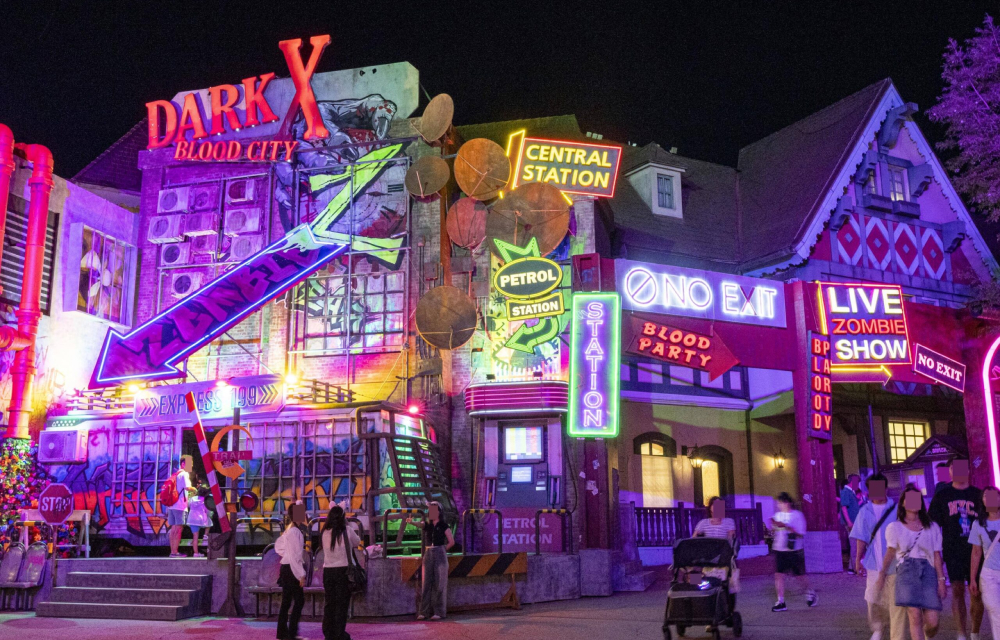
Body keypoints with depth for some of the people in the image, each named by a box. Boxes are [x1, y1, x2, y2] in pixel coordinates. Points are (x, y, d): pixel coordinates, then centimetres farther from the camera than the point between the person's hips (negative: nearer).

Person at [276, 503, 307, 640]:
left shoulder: (290, 530, 12)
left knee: (286, 602, 13)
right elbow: (294, 556, -21)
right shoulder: (294, 531, -17)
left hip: (286, 568, 10)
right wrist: (301, 575, -19)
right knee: (299, 601, -7)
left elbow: (278, 545, 25)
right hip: (292, 569, -10)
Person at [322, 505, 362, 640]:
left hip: (328, 571, 3)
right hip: (343, 570, -3)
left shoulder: (325, 532, 1)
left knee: (329, 603, 12)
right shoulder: (347, 530, -7)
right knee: (342, 603, 3)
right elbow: (357, 543, 9)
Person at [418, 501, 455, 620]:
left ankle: (438, 612, 2)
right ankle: (424, 611, 5)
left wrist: (441, 550, 4)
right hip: (428, 555, 4)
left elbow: (451, 542, -2)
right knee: (426, 583, 2)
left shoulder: (444, 526, -2)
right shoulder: (427, 525, 10)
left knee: (439, 583, -2)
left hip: (440, 555, -4)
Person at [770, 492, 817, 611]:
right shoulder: (778, 515, 8)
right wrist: (774, 526, -7)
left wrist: (786, 526, -22)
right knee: (779, 574, -6)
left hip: (794, 551, -4)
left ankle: (810, 593, 37)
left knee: (800, 575, 9)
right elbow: (774, 531, 16)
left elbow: (801, 534, -13)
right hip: (779, 550, 4)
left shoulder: (797, 515, -7)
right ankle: (781, 602, -3)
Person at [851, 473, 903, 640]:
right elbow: (861, 538, 5)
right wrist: (858, 558, 0)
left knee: (896, 603, 1)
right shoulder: (865, 511, 4)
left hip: (895, 563, -1)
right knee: (874, 599, 4)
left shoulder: (896, 510, 0)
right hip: (874, 563, 1)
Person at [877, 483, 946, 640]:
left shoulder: (932, 527, 12)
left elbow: (937, 555, 9)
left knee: (932, 621, -5)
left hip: (928, 570, 1)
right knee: (915, 616, -13)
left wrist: (941, 580, 2)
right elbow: (890, 553, 9)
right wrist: (882, 574, 2)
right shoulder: (894, 527, 8)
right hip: (906, 570, -1)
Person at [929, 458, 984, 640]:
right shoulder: (942, 495, 3)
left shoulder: (978, 495, 5)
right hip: (953, 552, -1)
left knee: (977, 593, 5)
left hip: (975, 552, 1)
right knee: (957, 590, -10)